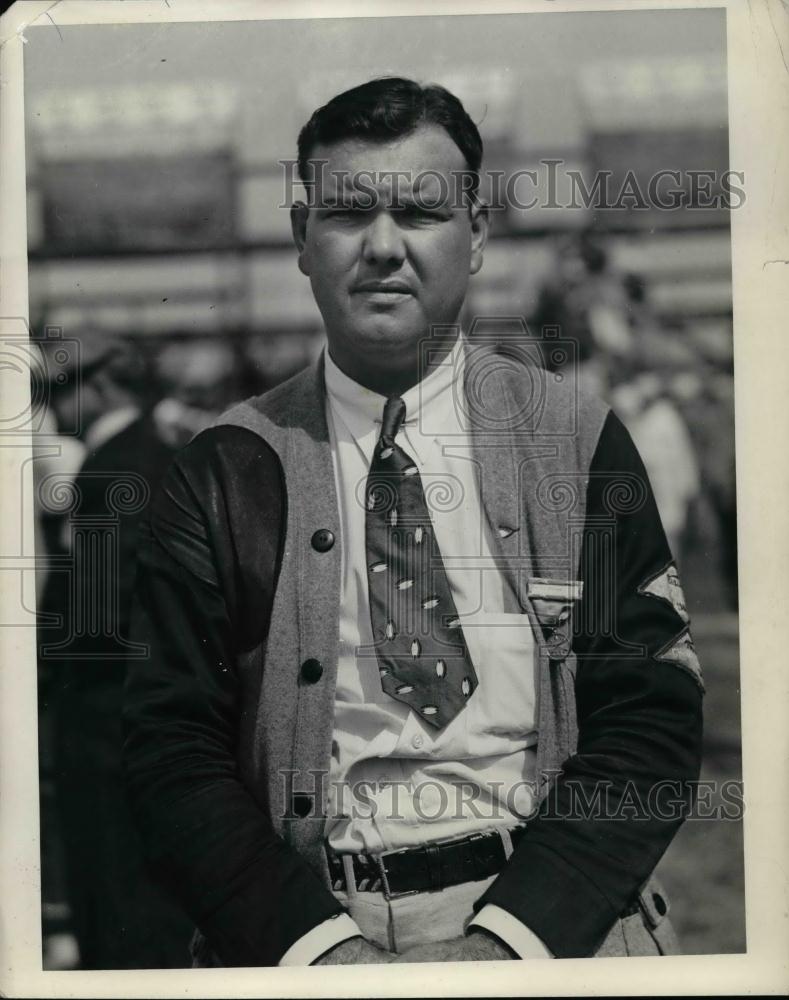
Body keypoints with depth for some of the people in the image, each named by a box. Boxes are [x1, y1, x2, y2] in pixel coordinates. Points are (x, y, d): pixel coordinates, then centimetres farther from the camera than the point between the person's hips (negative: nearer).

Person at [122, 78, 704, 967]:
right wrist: (316, 945, -13)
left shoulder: (578, 445, 5)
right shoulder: (223, 476, 5)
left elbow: (649, 726, 1)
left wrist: (507, 936, -12)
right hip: (292, 928, 0)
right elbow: (173, 751, 2)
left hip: (549, 921, 0)